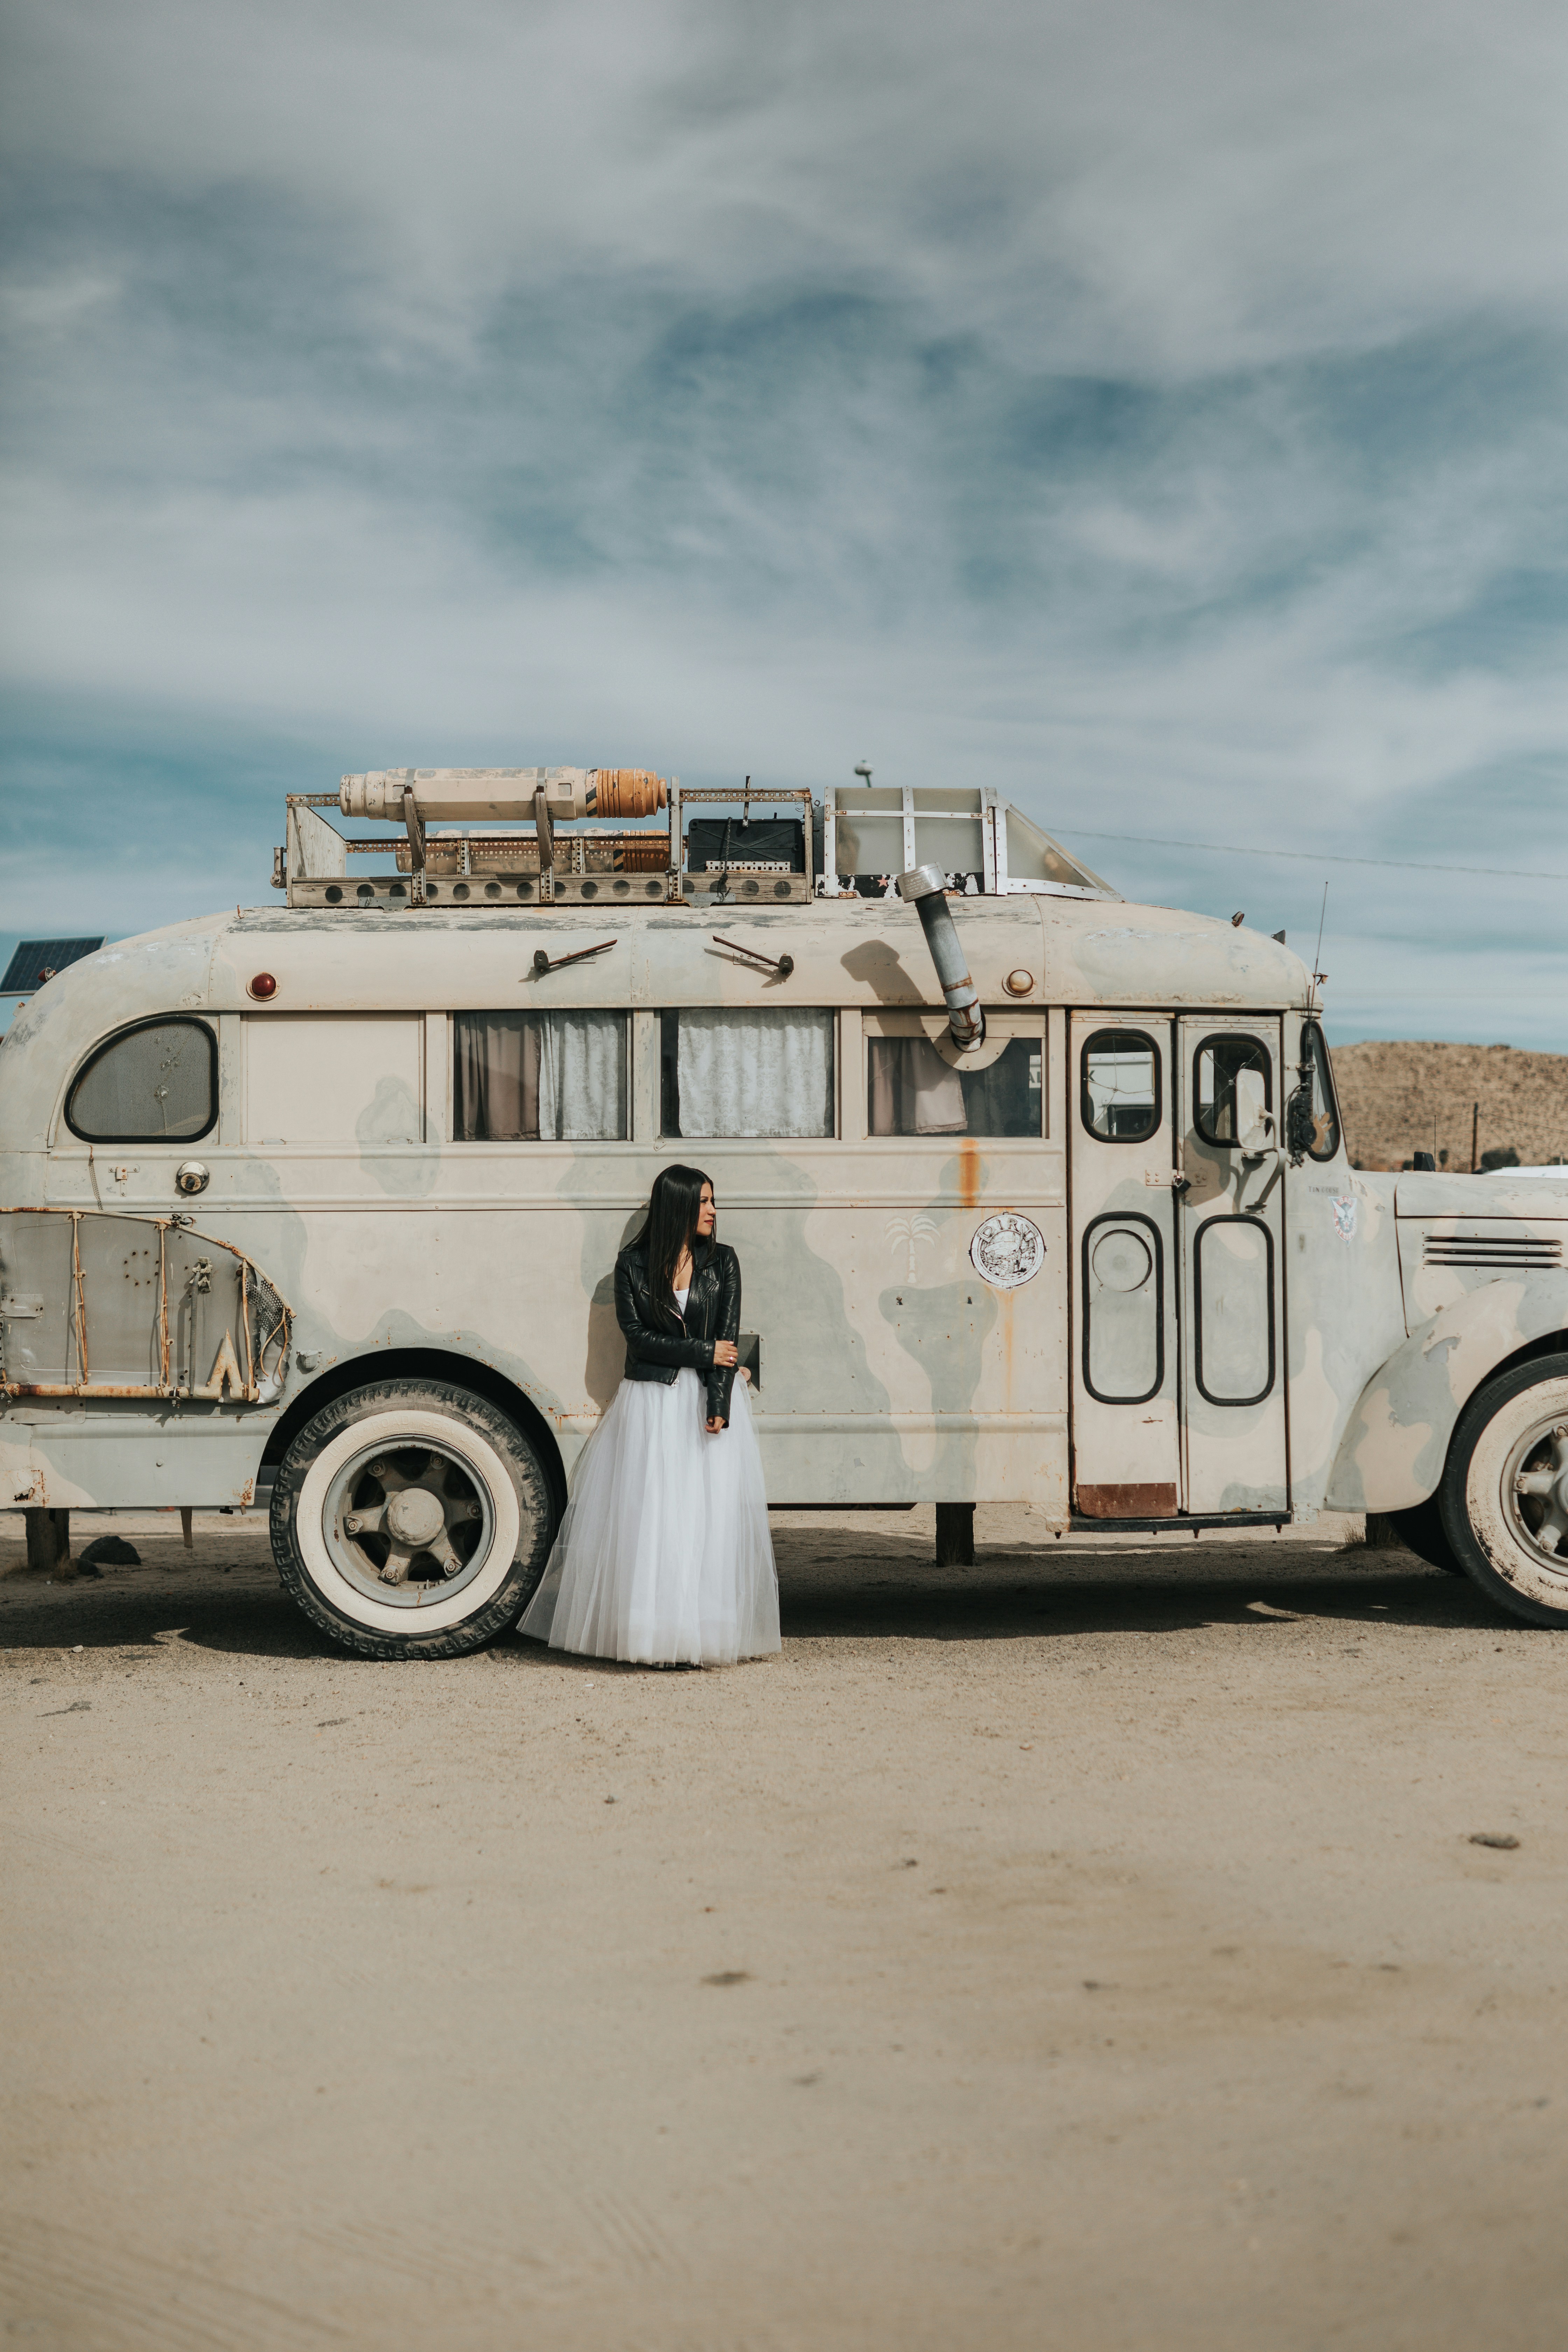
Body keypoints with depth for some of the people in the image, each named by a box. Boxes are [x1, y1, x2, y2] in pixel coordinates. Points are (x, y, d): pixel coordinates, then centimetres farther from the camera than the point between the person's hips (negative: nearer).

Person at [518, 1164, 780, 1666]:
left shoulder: (722, 1261, 5)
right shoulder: (633, 1264, 1)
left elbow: (728, 1336, -3)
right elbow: (637, 1336, -5)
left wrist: (718, 1406, -13)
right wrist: (703, 1353, -9)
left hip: (711, 1398, 1)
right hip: (651, 1399, -1)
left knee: (714, 1513, -3)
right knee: (650, 1516, -4)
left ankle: (710, 1634, 2)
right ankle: (653, 1634, 0)